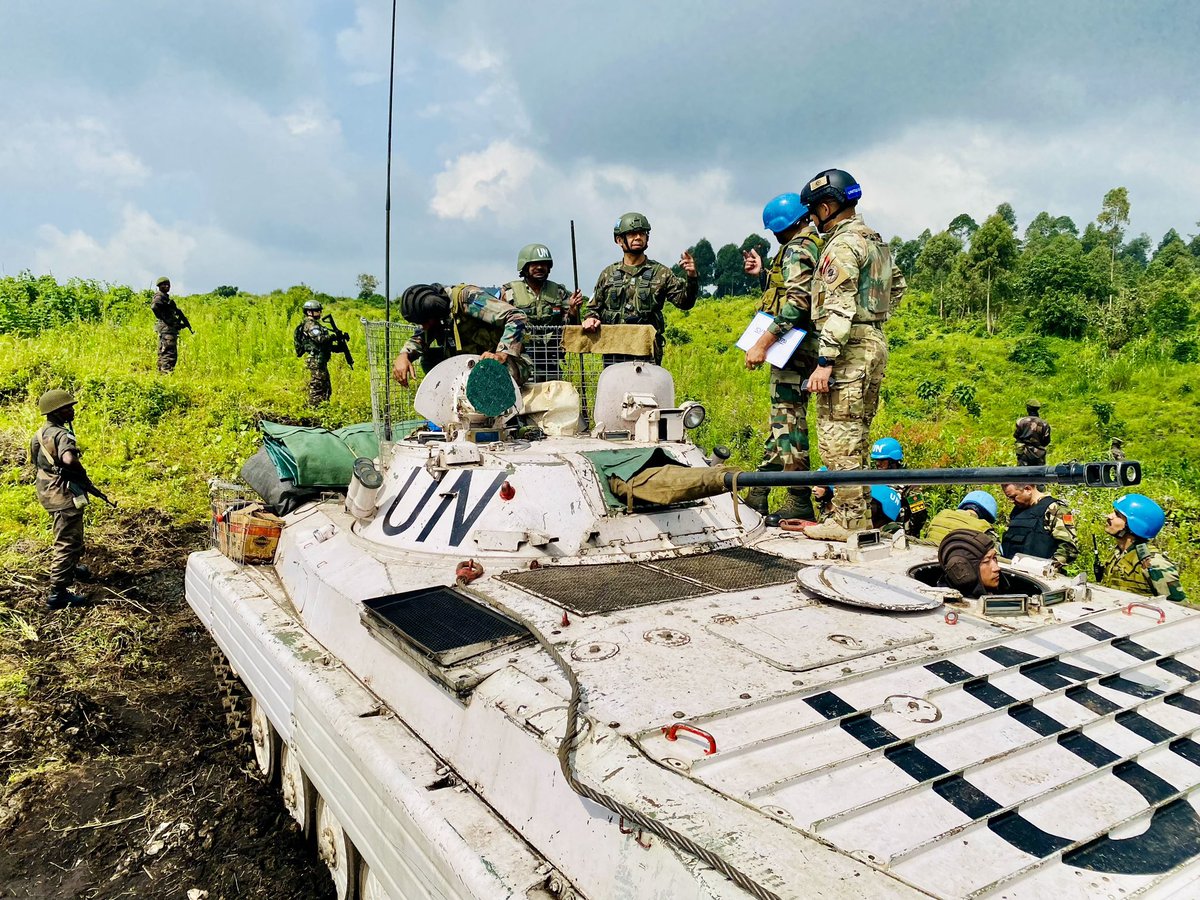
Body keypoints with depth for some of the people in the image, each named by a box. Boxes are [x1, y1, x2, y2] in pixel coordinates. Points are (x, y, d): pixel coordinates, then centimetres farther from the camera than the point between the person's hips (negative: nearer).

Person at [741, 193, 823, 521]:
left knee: (788, 420, -7)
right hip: (803, 345, 11)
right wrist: (764, 273, 25)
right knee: (781, 419, 12)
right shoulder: (817, 245, 19)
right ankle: (758, 495, 19)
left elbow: (798, 301, -24)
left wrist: (763, 342, -26)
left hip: (794, 346, -11)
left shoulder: (797, 248, -12)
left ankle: (799, 504, -2)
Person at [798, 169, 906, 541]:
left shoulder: (843, 244, -12)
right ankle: (860, 513, 20)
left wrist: (825, 362, -22)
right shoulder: (875, 241, 18)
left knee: (838, 435, -6)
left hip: (850, 348, -10)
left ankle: (847, 520, -4)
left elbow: (839, 309, -20)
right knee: (856, 434, 14)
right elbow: (898, 285, 30)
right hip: (875, 343, 10)